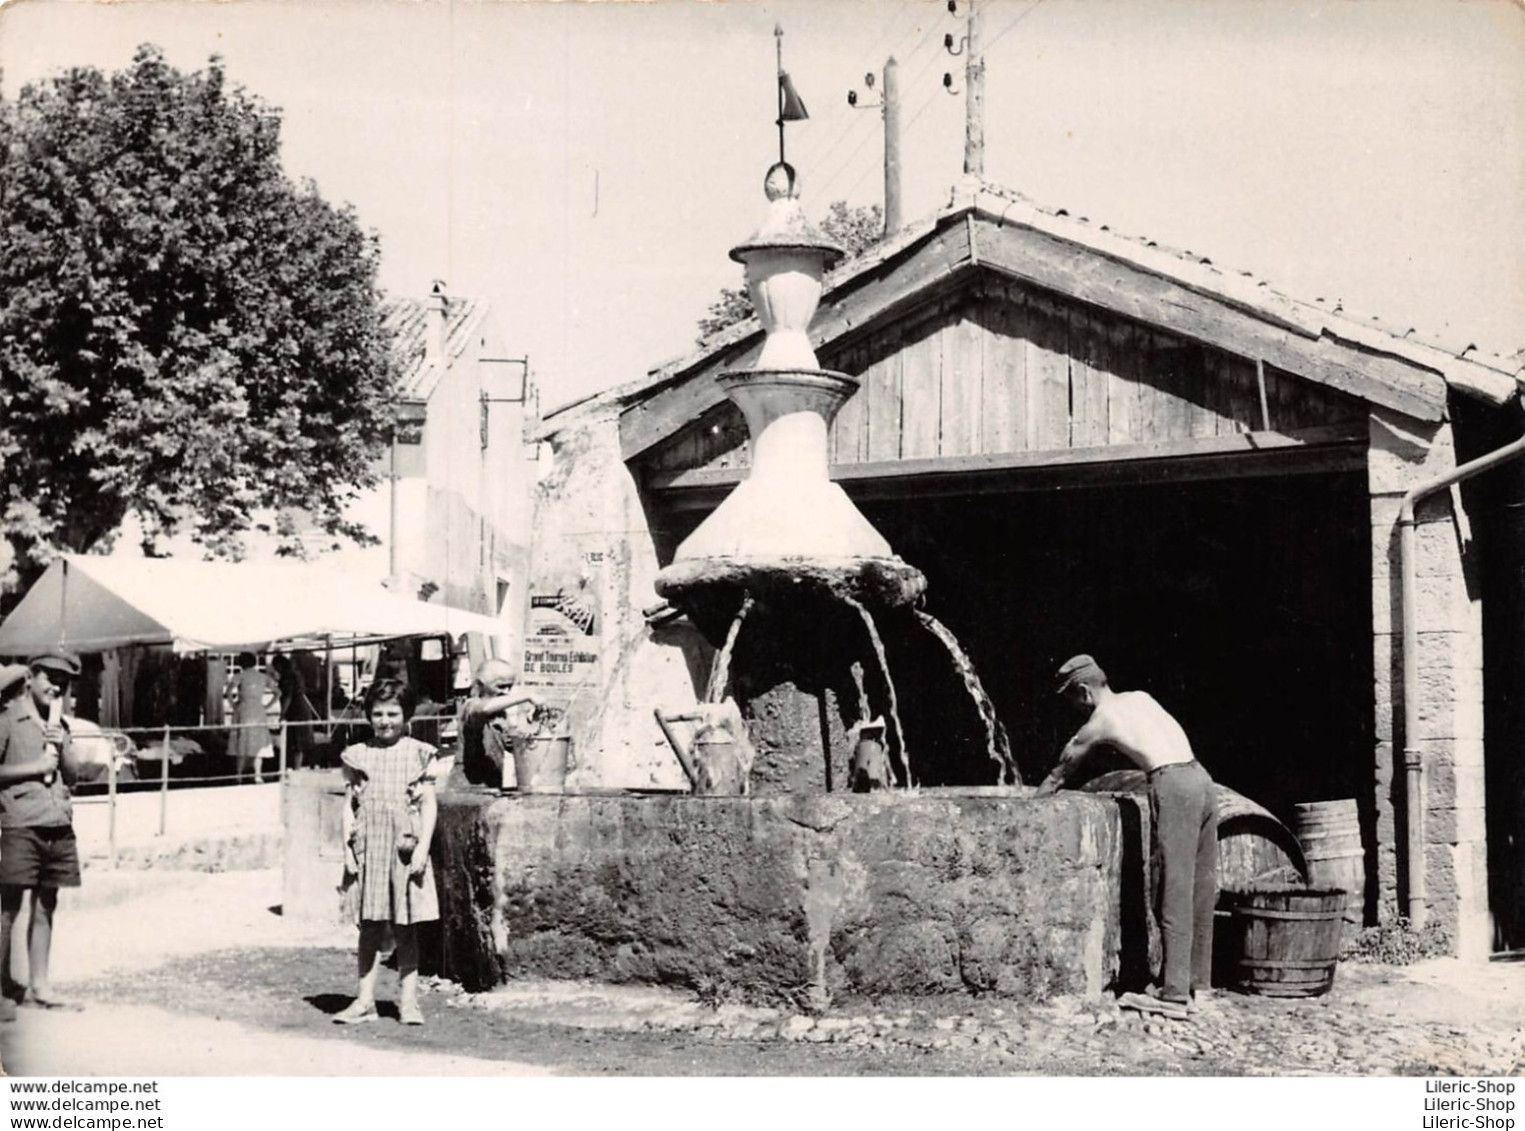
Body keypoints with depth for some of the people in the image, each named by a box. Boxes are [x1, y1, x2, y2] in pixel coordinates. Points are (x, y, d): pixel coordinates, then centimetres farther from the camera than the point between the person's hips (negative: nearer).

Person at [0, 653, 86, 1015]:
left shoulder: (58, 723, 17)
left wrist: (62, 747, 0)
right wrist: (35, 767, -11)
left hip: (58, 826, 6)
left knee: (45, 906, 9)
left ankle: (40, 987, 14)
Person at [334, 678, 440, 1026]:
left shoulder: (418, 754, 3)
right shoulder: (358, 756, 8)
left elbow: (429, 805, 2)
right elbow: (350, 805, 10)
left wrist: (423, 847, -7)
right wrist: (347, 849, 2)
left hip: (405, 849, -1)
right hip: (369, 849, 1)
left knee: (406, 928, 3)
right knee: (370, 926, 4)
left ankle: (408, 1000, 9)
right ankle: (365, 1000, 8)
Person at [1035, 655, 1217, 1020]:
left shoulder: (1099, 723, 5)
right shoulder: (1140, 698, 22)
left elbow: (1058, 775, 18)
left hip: (1173, 786, -7)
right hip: (1201, 778, 7)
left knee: (1176, 894, -6)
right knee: (1200, 891, 13)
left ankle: (1175, 995, -6)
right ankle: (1197, 982, 21)